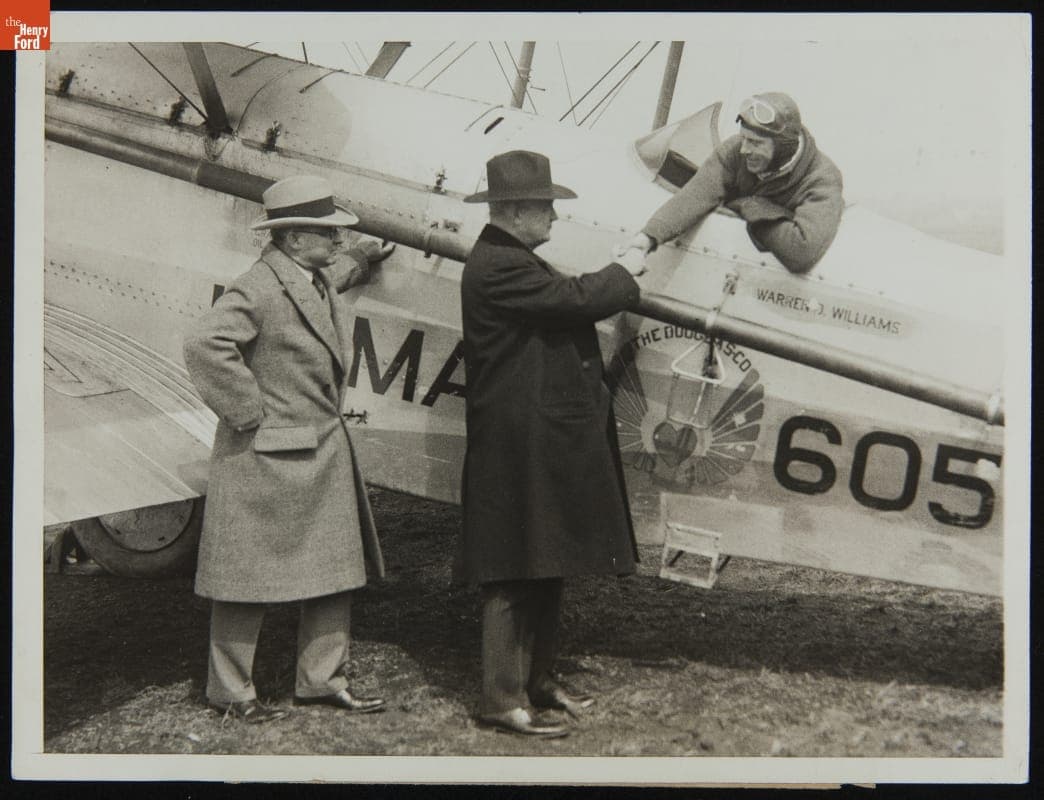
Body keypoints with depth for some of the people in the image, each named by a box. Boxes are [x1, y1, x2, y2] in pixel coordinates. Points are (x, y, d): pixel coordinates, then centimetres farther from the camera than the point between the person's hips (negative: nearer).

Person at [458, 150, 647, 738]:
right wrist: (623, 274, -5)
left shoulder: (514, 262, 19)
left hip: (547, 444, 11)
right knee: (517, 573, -3)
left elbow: (562, 305, 18)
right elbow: (573, 300, -21)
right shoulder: (497, 267, -17)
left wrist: (614, 285, 7)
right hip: (520, 451, -11)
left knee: (548, 565, 17)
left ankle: (538, 680, 29)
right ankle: (503, 699, 6)